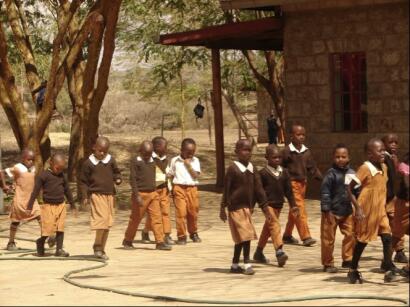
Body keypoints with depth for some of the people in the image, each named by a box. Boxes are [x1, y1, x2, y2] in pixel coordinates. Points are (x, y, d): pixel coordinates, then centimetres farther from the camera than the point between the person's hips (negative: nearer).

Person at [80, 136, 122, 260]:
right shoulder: (89, 163, -2)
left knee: (108, 222, 7)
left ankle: (101, 249, 17)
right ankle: (97, 246, -6)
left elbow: (116, 172, 20)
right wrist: (85, 196, -4)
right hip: (96, 194, -5)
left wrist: (118, 179, -3)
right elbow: (83, 181, 3)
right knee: (102, 218, -19)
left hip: (109, 194, 5)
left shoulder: (111, 160, 7)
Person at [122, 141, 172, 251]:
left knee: (157, 217, -4)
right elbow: (132, 179, -11)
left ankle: (160, 242, -6)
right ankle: (127, 241, 19)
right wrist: (137, 195, -18)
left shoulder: (152, 162, 12)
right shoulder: (136, 162, -6)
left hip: (153, 194, 5)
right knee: (135, 219, 4)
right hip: (141, 194, -5)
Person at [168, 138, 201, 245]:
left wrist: (189, 165, -10)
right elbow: (170, 175, 8)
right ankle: (181, 236, -1)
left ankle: (193, 233, 29)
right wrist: (171, 188, 0)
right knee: (181, 212, -7)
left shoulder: (195, 161, 7)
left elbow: (196, 175, -3)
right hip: (179, 188, -2)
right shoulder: (175, 160, 4)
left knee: (193, 212, 9)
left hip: (192, 188, 2)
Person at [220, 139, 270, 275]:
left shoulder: (252, 169, 8)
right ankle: (247, 264, -7)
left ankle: (235, 265, 23)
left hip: (248, 207, 6)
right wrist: (223, 208, -9)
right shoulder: (233, 169, -10)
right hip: (236, 207, -6)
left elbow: (258, 189, 10)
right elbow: (226, 189, -8)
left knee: (241, 237, 12)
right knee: (245, 235, -12)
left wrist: (264, 207, 8)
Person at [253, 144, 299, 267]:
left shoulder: (284, 172, 7)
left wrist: (293, 205, 7)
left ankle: (258, 253, 29)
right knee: (274, 225, -19)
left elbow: (288, 190, 11)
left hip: (278, 205, 6)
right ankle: (279, 251, -29)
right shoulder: (263, 173, -9)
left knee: (268, 229, 16)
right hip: (268, 204, -6)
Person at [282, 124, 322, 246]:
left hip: (303, 182, 6)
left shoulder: (306, 152, 8)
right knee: (300, 210, -12)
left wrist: (321, 178, -2)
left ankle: (287, 235, 26)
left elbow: (312, 167, 9)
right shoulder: (287, 151, -10)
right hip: (292, 182, -6)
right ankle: (306, 237, -13)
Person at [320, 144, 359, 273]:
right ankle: (328, 264, 11)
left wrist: (358, 208, 13)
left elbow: (357, 191, 15)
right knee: (328, 238, 2)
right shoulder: (331, 174, -11)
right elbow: (325, 192, -13)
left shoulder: (352, 174, 6)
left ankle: (347, 260, 20)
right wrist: (326, 210, -16)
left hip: (347, 212, 6)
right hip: (333, 212, -6)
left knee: (350, 235, 6)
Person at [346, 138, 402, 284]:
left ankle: (388, 267, 1)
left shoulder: (384, 167, 6)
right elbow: (350, 189, -16)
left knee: (387, 237, -6)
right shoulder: (365, 168, -16)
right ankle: (353, 270, 21)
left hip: (380, 211, 6)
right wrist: (358, 208, -19)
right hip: (366, 211, -6)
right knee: (362, 240, 6)